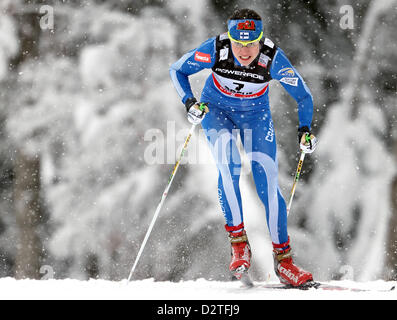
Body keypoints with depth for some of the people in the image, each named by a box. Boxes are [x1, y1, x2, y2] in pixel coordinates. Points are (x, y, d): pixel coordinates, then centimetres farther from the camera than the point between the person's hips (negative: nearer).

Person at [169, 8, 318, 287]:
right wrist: (189, 102, -27)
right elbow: (178, 70, -12)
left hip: (256, 114, 0)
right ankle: (238, 241, -23)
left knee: (268, 183, -10)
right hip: (217, 109, 0)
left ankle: (283, 259, 0)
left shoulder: (273, 58, -28)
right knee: (228, 166, -29)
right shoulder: (216, 50, -28)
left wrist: (305, 129, -27)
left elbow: (303, 96, -14)